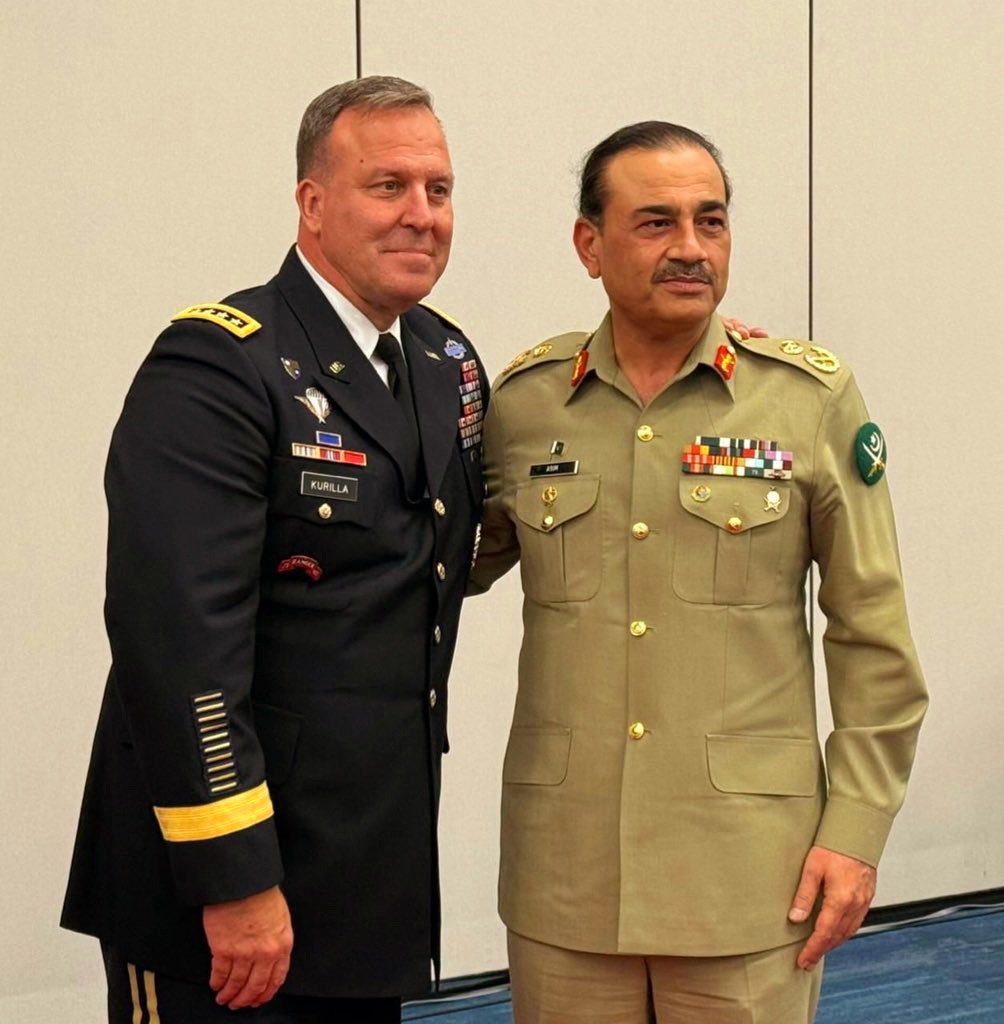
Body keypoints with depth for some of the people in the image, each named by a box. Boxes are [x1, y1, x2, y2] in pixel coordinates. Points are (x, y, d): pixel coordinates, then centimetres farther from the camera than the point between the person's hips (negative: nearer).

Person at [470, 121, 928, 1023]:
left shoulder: (814, 399, -2)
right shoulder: (522, 400, 3)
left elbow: (874, 639, 1)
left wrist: (856, 832, -4)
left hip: (750, 873, -2)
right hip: (563, 873, 2)